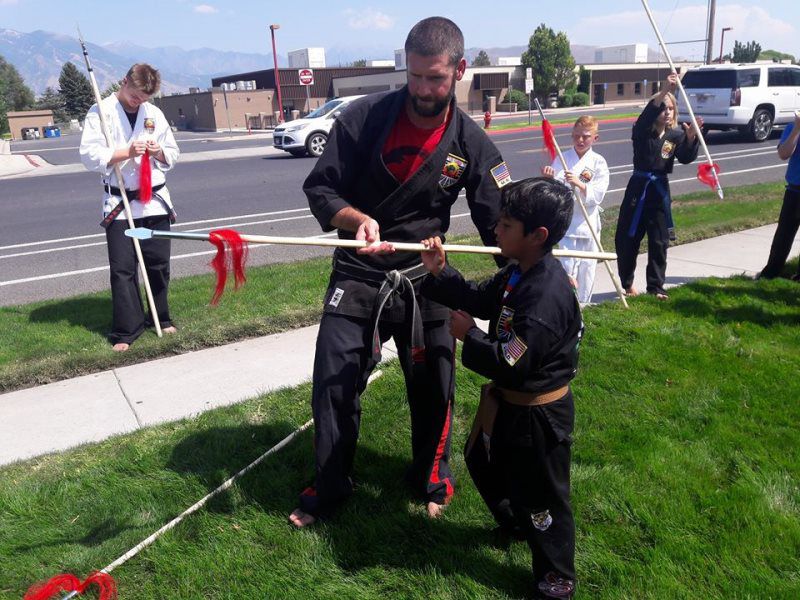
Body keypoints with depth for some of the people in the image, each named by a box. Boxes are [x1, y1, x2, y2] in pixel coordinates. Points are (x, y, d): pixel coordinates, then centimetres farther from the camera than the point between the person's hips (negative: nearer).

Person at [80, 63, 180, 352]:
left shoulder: (153, 113, 9)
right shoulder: (101, 112, -2)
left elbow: (173, 155, 15)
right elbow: (90, 155, -9)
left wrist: (159, 152, -7)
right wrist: (127, 152, -19)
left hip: (155, 200, 3)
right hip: (119, 203, -3)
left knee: (158, 263, 9)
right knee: (122, 268, -1)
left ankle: (160, 317, 26)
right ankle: (126, 330, 6)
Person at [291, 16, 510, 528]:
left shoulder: (471, 142, -6)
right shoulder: (365, 117, -10)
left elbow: (499, 224, -4)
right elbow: (320, 188, -7)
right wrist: (356, 219, -27)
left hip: (425, 281, 1)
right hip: (356, 279, -1)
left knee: (433, 388, 9)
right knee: (334, 385, 3)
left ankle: (432, 479, 37)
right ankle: (330, 487, 27)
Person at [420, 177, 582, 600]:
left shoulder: (546, 297, -33)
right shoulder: (520, 273, -3)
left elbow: (510, 365, -32)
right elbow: (480, 300, 9)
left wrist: (468, 335, -18)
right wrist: (439, 273, -4)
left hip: (537, 415, -10)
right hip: (509, 403, 10)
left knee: (540, 496, 9)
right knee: (482, 462, 29)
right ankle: (515, 525, 55)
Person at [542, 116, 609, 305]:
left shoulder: (598, 163, 0)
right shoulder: (562, 158, 0)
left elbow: (597, 196, -10)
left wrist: (580, 184, -27)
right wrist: (548, 178, -30)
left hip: (587, 221, 1)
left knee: (586, 268, 10)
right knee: (566, 265, -7)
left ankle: (582, 305, 25)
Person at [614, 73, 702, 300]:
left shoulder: (676, 135, 3)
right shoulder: (642, 132, -6)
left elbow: (686, 158, -11)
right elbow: (646, 117, -27)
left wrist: (691, 137, -29)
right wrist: (664, 91, -40)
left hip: (660, 190, 2)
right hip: (638, 187, -2)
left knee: (659, 242, 6)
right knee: (628, 239, 2)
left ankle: (655, 286, 18)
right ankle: (627, 284, 20)